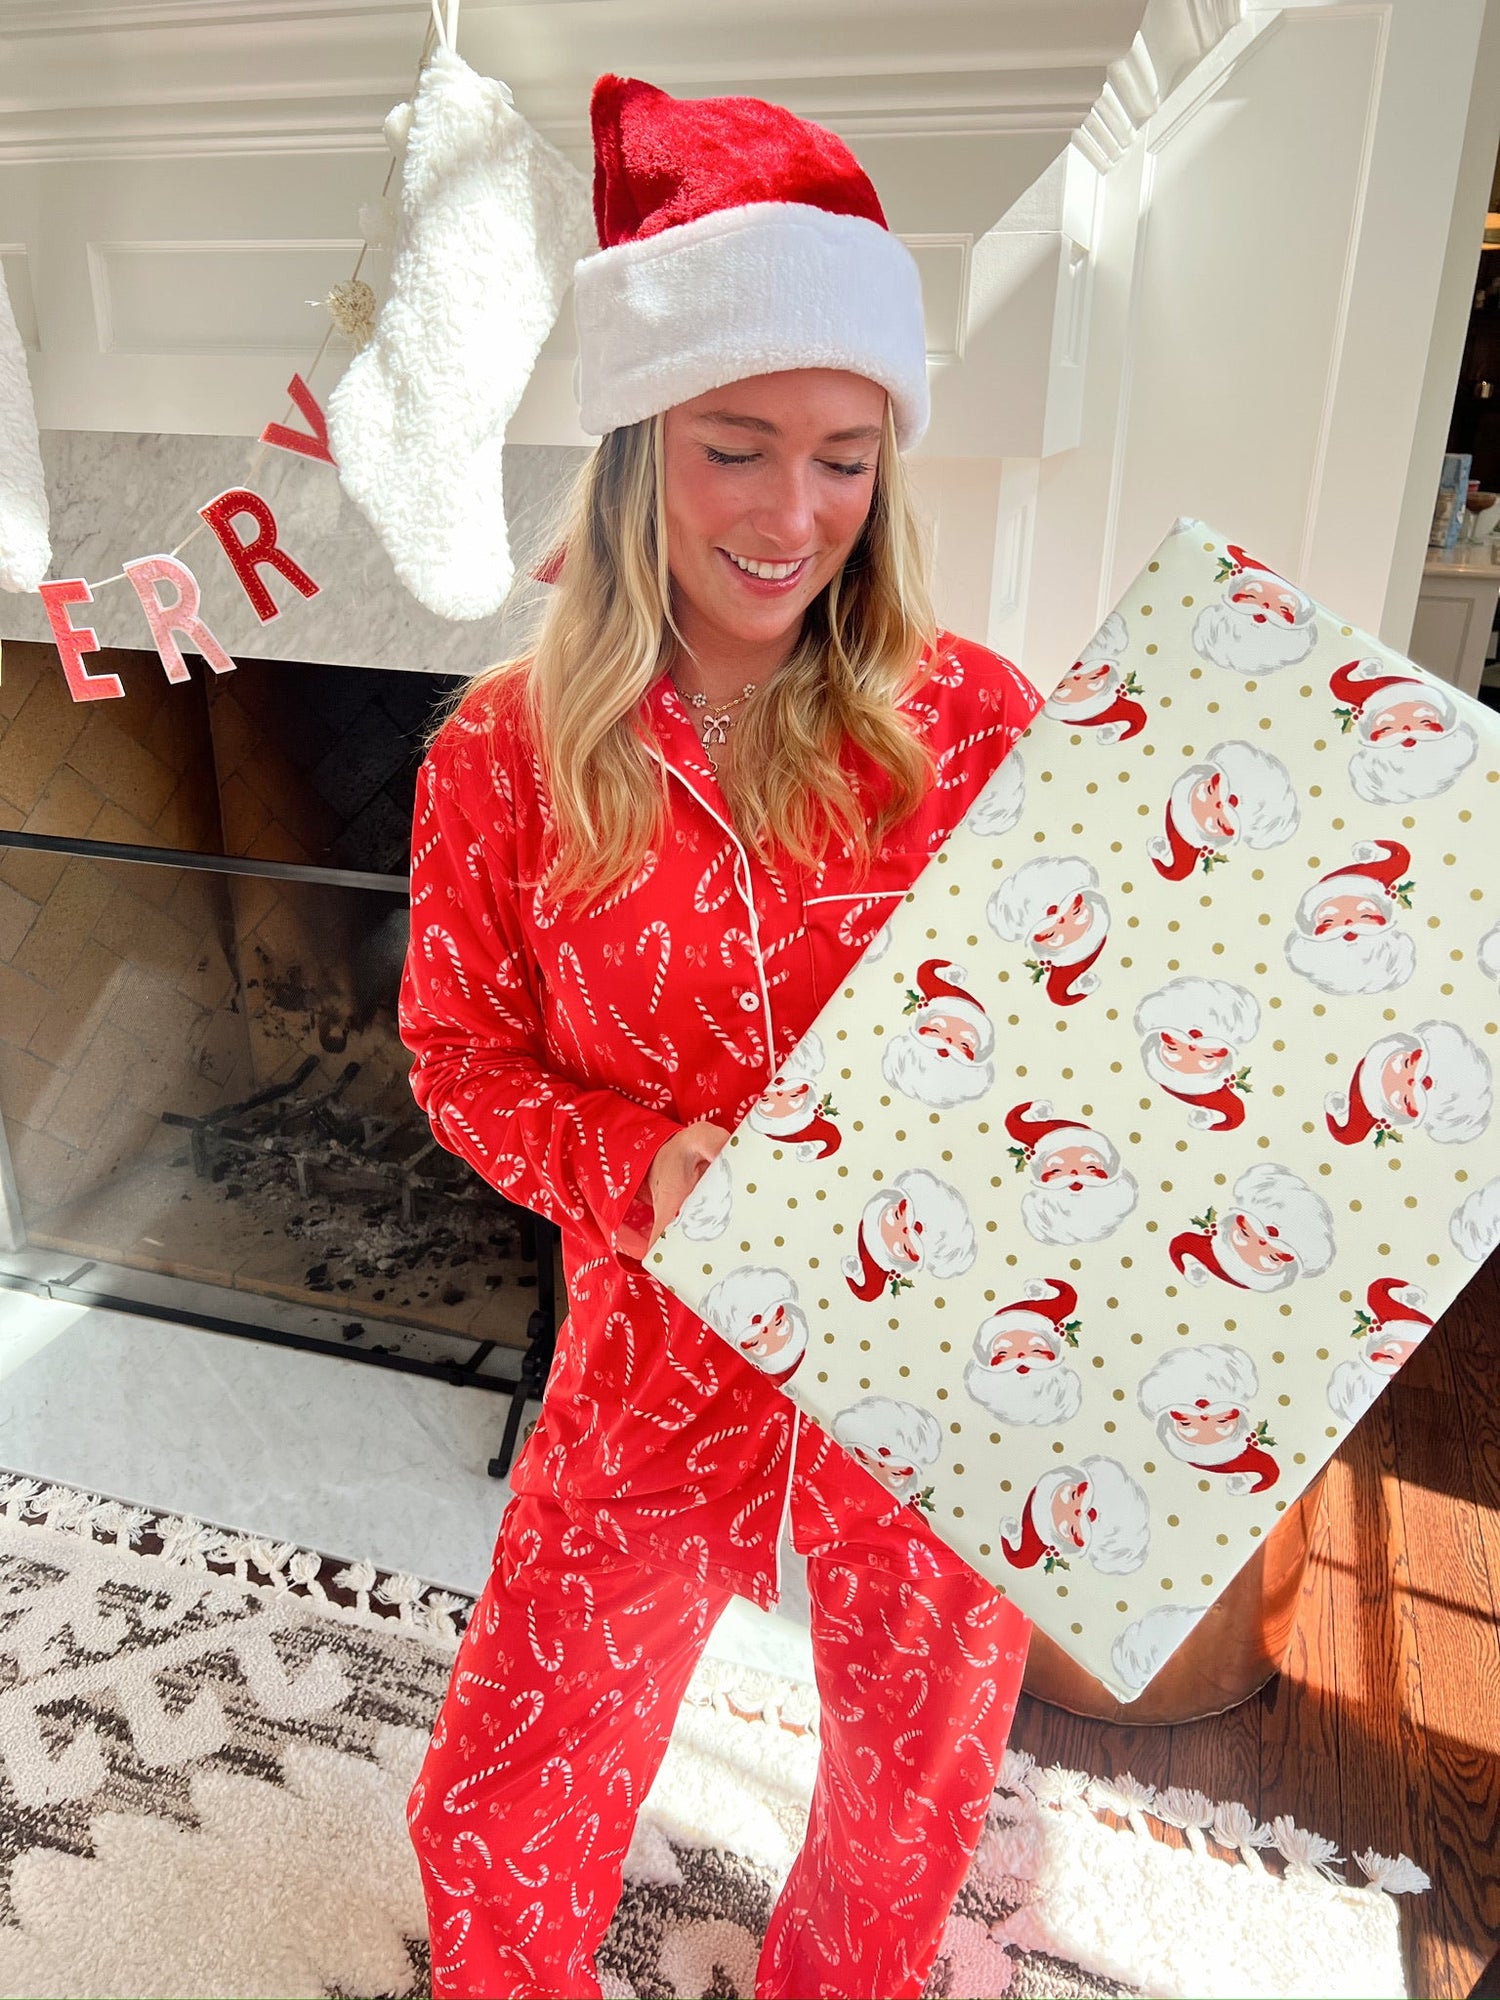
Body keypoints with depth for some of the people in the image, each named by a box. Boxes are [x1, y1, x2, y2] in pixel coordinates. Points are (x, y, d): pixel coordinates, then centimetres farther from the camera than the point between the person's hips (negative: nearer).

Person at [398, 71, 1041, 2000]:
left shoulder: (970, 717, -10)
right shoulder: (509, 747, -10)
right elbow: (462, 1054, -2)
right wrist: (642, 1161, -20)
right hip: (660, 1358, 0)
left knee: (918, 1785, 25)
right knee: (497, 1823, 14)